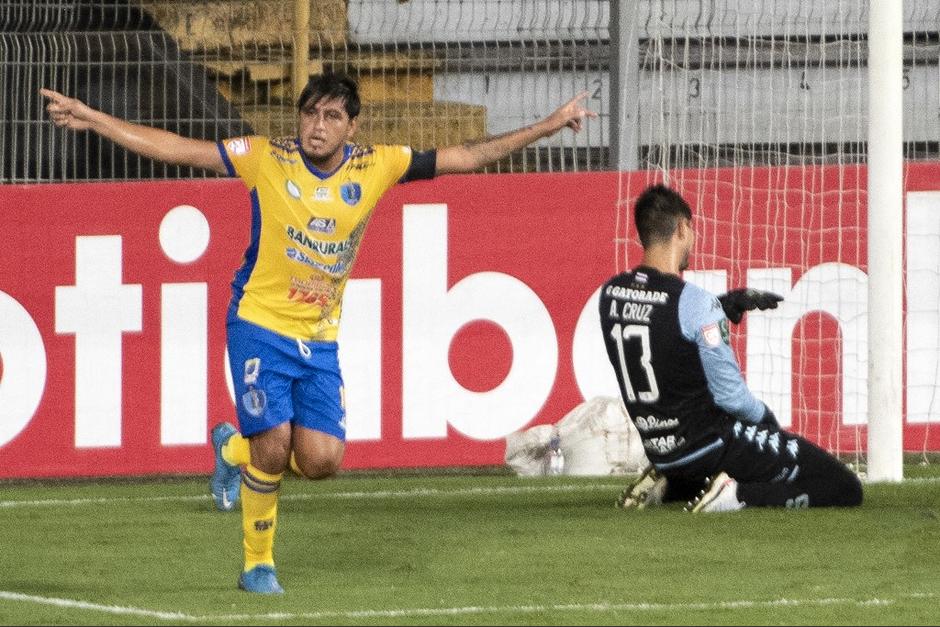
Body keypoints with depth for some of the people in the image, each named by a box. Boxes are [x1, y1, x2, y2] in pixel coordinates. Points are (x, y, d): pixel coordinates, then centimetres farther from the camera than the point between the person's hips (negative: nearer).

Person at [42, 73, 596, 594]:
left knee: (322, 459, -8)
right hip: (260, 324, -3)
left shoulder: (375, 168, -2)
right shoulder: (268, 159, -9)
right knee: (273, 447, -15)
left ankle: (235, 449, 25)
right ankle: (258, 565, 8)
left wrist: (549, 126, 3)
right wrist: (92, 119, -13)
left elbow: (466, 158, 4)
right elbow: (176, 149, -8)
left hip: (319, 339, 3)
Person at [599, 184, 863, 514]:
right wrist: (766, 418, 1)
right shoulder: (694, 301, -21)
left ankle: (667, 484, 15)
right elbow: (730, 395, -19)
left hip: (658, 450, 7)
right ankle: (737, 495, -14)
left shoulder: (610, 295, -1)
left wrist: (728, 303, 14)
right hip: (710, 445, -7)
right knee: (846, 488, -3)